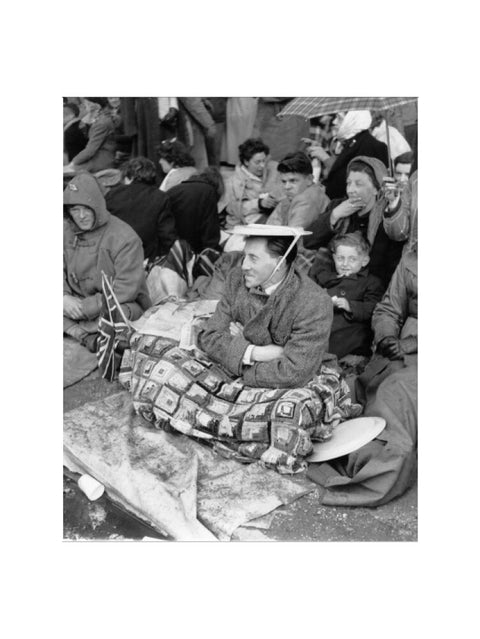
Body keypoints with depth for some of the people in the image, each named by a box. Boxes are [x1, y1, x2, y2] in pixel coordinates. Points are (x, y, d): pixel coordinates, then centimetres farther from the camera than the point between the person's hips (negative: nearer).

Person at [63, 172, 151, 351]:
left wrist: (87, 307, -22)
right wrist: (64, 297, -19)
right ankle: (88, 338, -30)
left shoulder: (125, 237, -15)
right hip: (76, 303, 5)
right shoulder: (66, 231, 3)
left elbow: (126, 288, -19)